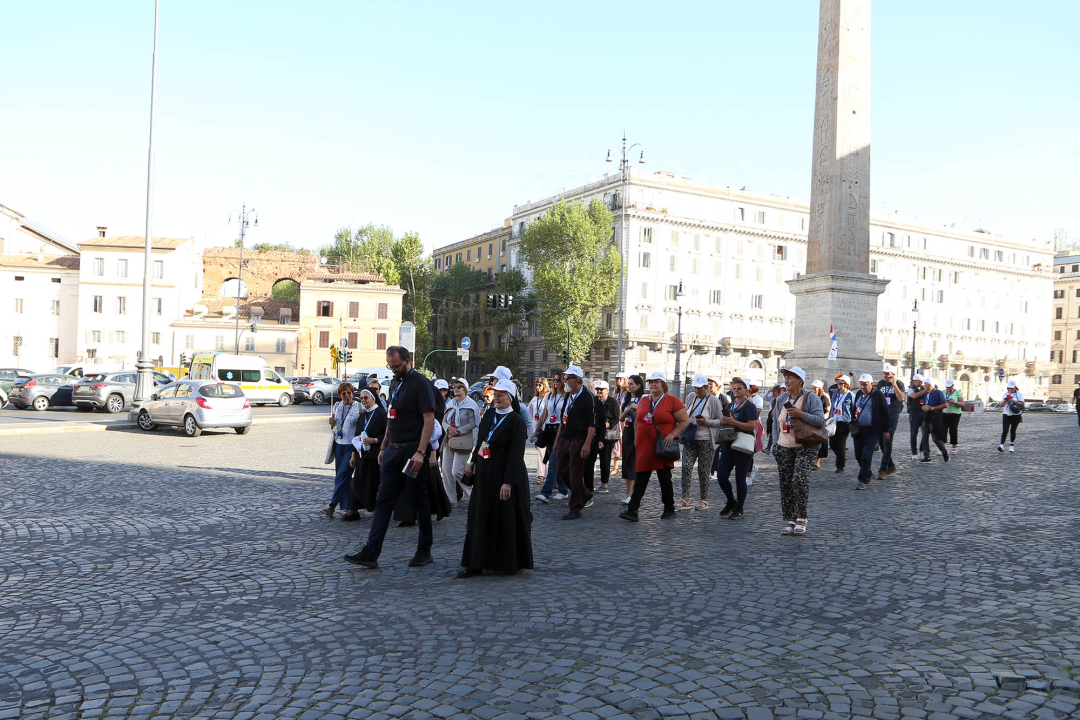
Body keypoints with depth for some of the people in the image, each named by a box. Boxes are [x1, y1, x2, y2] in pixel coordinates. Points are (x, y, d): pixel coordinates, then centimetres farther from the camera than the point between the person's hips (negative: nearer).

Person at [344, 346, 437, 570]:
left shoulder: (420, 383, -10)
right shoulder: (395, 384, 16)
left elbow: (429, 419, -16)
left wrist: (420, 452, -23)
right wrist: (383, 447, 18)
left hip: (412, 450, -8)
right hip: (393, 450, 8)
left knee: (419, 501, 3)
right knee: (383, 500, 3)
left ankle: (424, 551, 15)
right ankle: (371, 552, 2)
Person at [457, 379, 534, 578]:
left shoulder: (516, 421, -11)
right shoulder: (488, 416, 10)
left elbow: (516, 454, -17)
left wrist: (508, 482, -23)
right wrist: (472, 462, 0)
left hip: (506, 475, -7)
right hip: (484, 475, 7)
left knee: (507, 519, 1)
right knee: (481, 518, 8)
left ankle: (510, 563, 15)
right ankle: (476, 563, 14)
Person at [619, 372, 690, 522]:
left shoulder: (672, 401, -2)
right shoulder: (643, 401, 14)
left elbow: (685, 421, -4)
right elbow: (637, 421, 25)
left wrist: (672, 435, -15)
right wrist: (636, 437, 13)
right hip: (644, 446, 4)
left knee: (665, 478, 5)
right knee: (640, 478, 1)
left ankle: (669, 510, 21)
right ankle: (632, 510, -2)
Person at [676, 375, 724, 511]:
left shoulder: (714, 401, -3)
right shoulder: (690, 397, 8)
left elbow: (720, 421, -2)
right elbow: (684, 415, 20)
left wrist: (706, 422, -17)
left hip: (705, 440, -3)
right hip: (690, 439, 3)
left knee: (704, 470, 1)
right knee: (686, 467, -8)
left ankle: (703, 500, 14)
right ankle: (685, 499, -5)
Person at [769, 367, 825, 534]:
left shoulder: (810, 397, -3)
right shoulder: (781, 399, 13)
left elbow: (821, 420, -10)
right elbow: (775, 423, 17)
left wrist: (802, 414, -22)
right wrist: (775, 444, 8)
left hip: (805, 447, -5)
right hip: (784, 447, 5)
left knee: (799, 480, -19)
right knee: (785, 483, 2)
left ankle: (801, 518, -1)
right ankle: (790, 520, 11)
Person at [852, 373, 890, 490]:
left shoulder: (878, 395, -7)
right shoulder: (859, 394, 12)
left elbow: (885, 413, -4)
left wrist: (885, 430, -4)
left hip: (873, 431, -6)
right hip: (859, 430, 6)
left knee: (866, 456, -11)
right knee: (859, 455, 9)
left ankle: (864, 480, -5)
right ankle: (869, 475, 27)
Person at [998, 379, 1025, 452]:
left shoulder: (1019, 394, 2)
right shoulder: (1006, 394, 13)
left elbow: (1022, 404, -9)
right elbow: (1001, 404, 10)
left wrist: (1013, 400, -19)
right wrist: (1005, 400, -9)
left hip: (1015, 415, -2)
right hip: (1006, 415, 2)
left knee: (1013, 431, 5)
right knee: (1005, 430, -11)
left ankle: (1012, 445, 20)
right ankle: (1002, 445, -20)